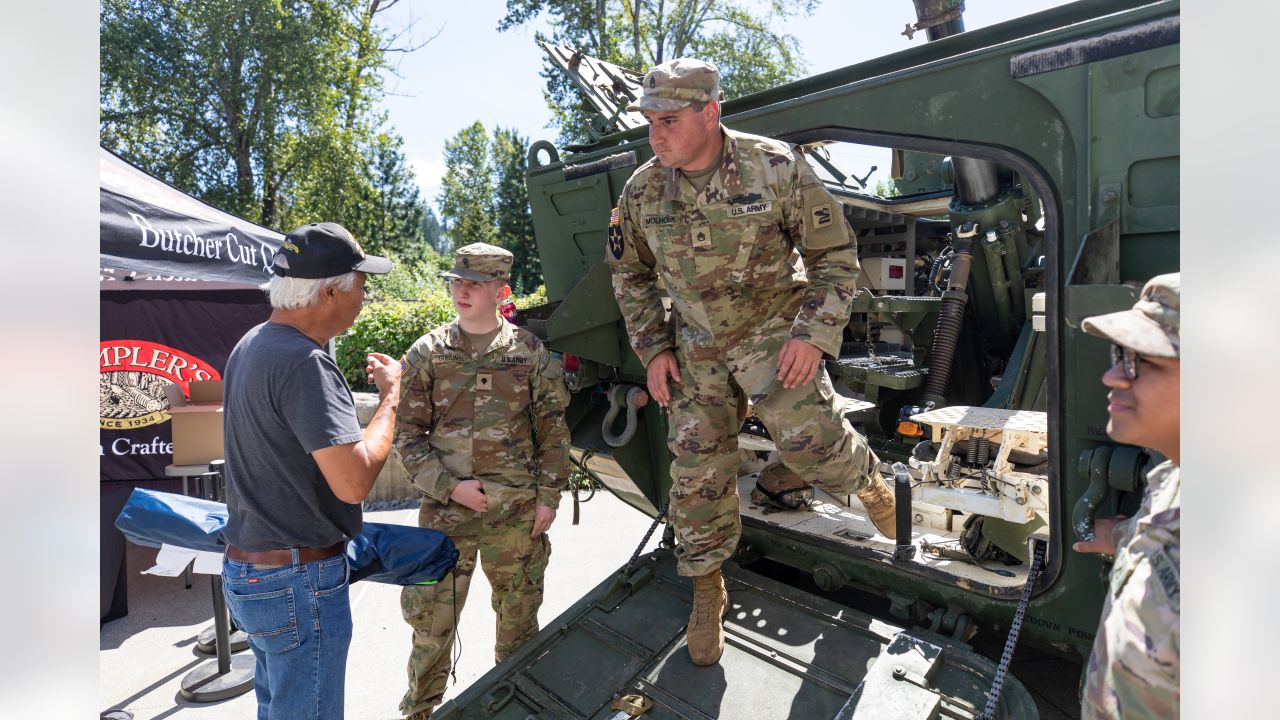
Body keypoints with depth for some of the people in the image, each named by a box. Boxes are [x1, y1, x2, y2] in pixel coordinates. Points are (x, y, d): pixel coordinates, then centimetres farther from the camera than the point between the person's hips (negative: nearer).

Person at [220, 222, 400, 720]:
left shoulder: (251, 345, 5)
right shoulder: (303, 361, -26)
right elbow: (354, 482, -29)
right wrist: (390, 396, -18)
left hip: (246, 568, 9)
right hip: (298, 583, -9)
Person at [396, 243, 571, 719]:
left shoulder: (531, 352, -1)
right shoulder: (427, 353, 0)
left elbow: (553, 429, 2)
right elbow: (407, 433, 2)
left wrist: (548, 496, -2)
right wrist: (449, 485, -9)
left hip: (517, 508, 0)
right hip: (446, 506, 0)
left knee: (518, 610, 16)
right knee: (431, 615, 8)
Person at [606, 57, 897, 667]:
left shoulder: (776, 167, -13)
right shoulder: (642, 191, -4)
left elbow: (835, 254, -6)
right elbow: (630, 274, 9)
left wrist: (813, 334, -16)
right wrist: (653, 348, 1)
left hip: (774, 332, -2)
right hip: (695, 346, 3)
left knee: (812, 442, -15)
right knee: (697, 473, 3)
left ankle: (866, 479, 25)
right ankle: (707, 592, 25)